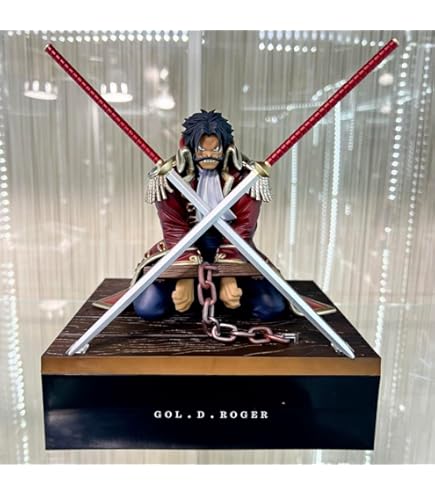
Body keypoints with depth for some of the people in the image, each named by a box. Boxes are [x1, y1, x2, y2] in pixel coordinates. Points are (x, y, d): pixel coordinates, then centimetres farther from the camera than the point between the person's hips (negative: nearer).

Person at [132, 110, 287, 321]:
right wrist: (186, 276, -31)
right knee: (147, 307, -15)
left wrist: (229, 275, -30)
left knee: (272, 308, -15)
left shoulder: (244, 175, -13)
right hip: (185, 245, 1)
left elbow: (242, 229, -18)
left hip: (234, 249, 0)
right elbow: (175, 229, -18)